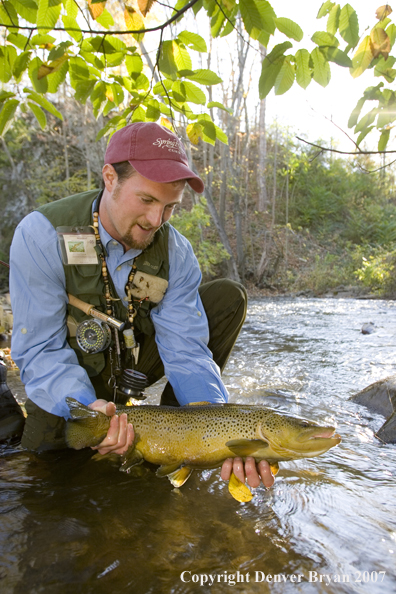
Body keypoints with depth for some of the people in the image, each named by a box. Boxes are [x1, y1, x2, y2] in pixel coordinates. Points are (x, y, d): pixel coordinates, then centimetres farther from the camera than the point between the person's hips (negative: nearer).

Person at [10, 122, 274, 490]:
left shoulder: (175, 250, -18)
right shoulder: (41, 235, -25)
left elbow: (186, 350, -22)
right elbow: (40, 352, -25)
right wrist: (85, 406, -44)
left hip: (137, 356, 2)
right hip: (72, 377, -1)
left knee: (228, 297, -12)